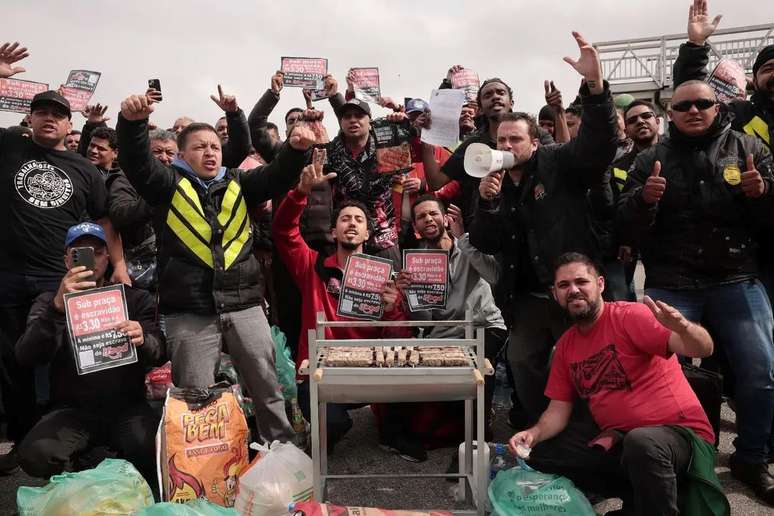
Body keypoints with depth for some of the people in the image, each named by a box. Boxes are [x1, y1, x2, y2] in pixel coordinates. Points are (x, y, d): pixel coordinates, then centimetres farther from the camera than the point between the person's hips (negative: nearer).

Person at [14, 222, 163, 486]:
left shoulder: (135, 298, 7)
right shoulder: (48, 302, 7)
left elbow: (159, 353, -4)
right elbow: (26, 357, -11)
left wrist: (142, 339, -30)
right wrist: (57, 308, -29)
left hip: (127, 407, -1)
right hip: (73, 410, 1)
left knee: (149, 449, -29)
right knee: (35, 455, -28)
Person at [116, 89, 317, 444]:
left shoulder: (238, 184, 14)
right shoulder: (169, 185, 6)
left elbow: (277, 176, 2)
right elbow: (136, 162, -10)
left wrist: (295, 149, -19)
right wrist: (132, 121, -29)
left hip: (244, 305, 3)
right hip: (189, 312, -3)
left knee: (268, 386, 12)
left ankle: (282, 449, 30)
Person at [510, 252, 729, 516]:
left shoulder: (629, 315, -12)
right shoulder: (565, 346, 7)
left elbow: (704, 349, -22)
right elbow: (558, 409, 9)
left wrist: (682, 327, -44)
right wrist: (534, 434, -11)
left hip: (679, 431, -7)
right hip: (615, 438, 7)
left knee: (641, 442, -39)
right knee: (540, 455, -2)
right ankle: (637, 494, 3)